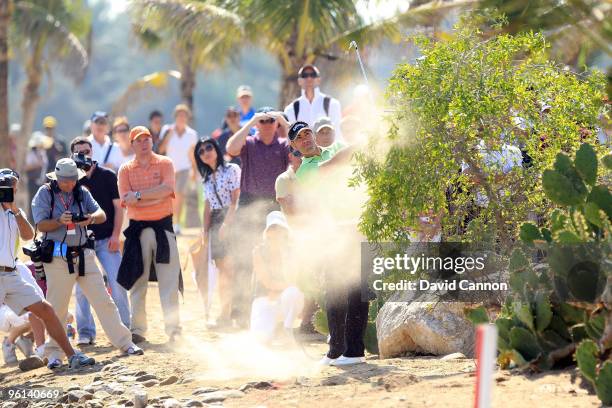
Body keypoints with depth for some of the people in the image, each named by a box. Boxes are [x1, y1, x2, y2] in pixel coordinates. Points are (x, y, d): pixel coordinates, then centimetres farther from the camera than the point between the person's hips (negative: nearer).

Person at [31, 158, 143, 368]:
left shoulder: (82, 192, 8)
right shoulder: (45, 194, -3)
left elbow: (102, 215, 2)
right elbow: (41, 225, -9)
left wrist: (91, 218, -21)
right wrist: (60, 221, -27)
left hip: (84, 255, 3)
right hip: (58, 258, -3)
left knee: (103, 300, 2)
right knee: (57, 307, 0)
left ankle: (124, 342, 6)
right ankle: (53, 353, 10)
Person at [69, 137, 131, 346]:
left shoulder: (107, 176, 1)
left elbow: (118, 206, 1)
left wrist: (115, 235, -7)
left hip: (106, 240, -1)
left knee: (117, 285, -7)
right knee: (81, 287, -1)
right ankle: (85, 332, 6)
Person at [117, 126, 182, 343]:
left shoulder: (165, 163, 5)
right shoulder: (125, 170, 6)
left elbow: (166, 189, -12)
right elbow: (127, 200, -8)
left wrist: (139, 195, -14)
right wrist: (156, 196, -12)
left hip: (163, 227, -1)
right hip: (138, 228, 1)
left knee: (169, 280, -3)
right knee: (137, 280, 3)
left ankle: (174, 329, -2)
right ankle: (137, 329, 7)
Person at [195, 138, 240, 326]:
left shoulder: (231, 169, -3)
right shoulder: (207, 178, 18)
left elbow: (235, 199, -10)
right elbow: (208, 206, 17)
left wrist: (226, 224, -18)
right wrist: (205, 230, 7)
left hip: (231, 219, -6)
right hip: (215, 223, 7)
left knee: (230, 268, -12)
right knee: (222, 270, 3)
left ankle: (232, 313, -11)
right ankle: (225, 314, 3)